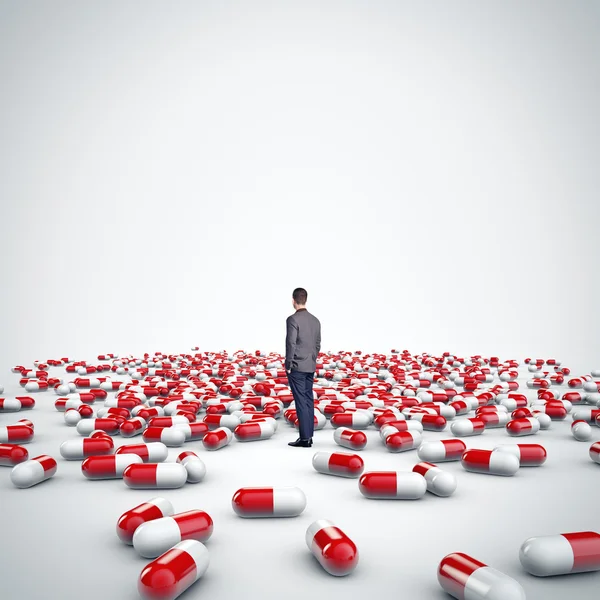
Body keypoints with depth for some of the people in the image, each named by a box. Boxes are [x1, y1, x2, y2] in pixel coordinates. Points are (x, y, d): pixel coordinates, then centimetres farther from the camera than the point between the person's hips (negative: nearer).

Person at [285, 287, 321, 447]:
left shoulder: (292, 319, -13)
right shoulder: (315, 320, 8)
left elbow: (291, 344, -16)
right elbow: (318, 344, 12)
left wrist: (288, 365, -8)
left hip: (297, 367, -7)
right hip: (310, 367, 7)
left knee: (301, 401, -5)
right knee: (309, 401, 11)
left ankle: (304, 438, -3)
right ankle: (309, 436, 15)